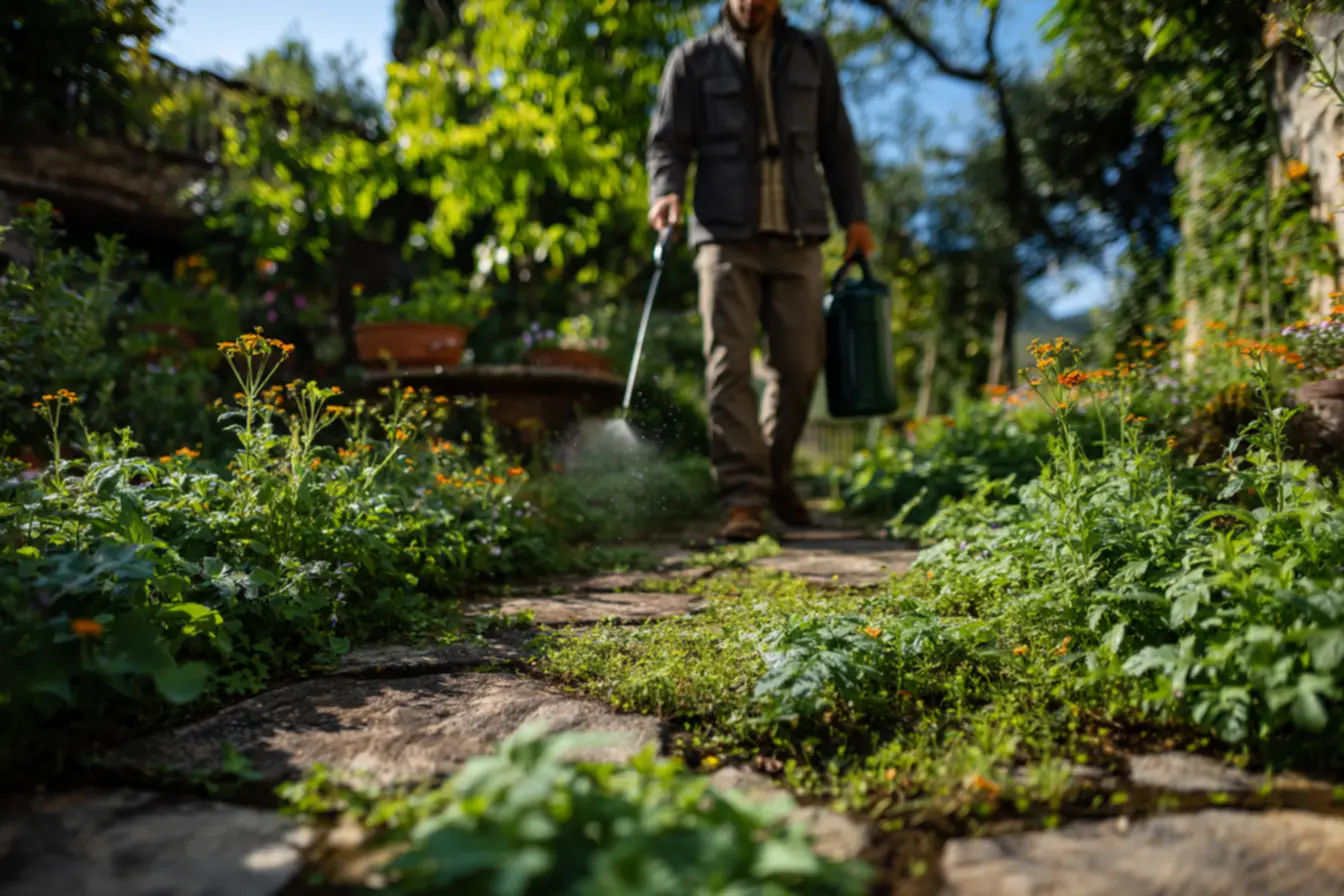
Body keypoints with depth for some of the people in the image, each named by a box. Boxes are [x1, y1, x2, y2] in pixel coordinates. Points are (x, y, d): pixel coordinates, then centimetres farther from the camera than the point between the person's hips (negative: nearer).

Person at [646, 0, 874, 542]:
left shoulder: (811, 54, 17)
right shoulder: (694, 59, 9)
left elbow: (837, 142, 18)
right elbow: (668, 141, 4)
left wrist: (854, 214, 9)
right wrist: (666, 192, -16)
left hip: (797, 237, 3)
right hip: (726, 236, -2)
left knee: (799, 363, 2)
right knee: (728, 364, -11)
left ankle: (777, 476, 22)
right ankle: (743, 498, -9)